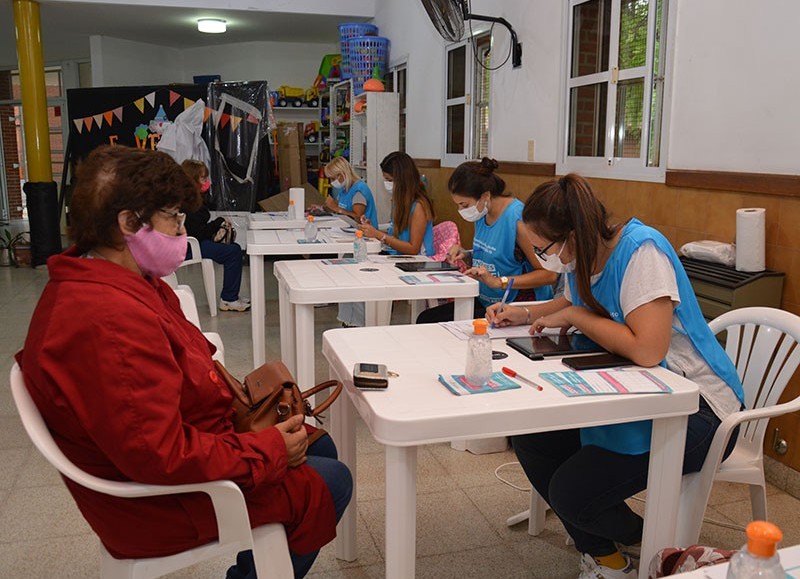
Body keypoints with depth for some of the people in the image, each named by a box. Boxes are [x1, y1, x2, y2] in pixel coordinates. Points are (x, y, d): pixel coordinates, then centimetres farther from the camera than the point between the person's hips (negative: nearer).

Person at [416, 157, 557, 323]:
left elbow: (549, 274, -21)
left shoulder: (518, 218, -20)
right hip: (484, 302, 8)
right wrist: (465, 254, 3)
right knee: (425, 318, -6)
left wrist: (498, 282, -26)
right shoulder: (482, 214, 6)